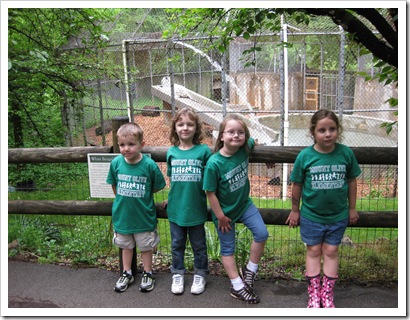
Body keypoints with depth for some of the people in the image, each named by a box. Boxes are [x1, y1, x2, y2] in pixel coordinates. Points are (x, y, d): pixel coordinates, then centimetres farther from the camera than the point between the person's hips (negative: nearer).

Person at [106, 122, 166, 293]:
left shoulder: (149, 165, -21)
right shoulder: (116, 162, -13)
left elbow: (158, 186, -6)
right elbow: (114, 185, 5)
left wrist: (142, 195, 0)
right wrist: (123, 198, 4)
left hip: (144, 215, -3)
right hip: (122, 214, 3)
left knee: (146, 246, 16)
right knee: (126, 246, 22)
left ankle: (147, 274, 36)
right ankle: (127, 274, 41)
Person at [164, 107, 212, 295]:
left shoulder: (203, 150, -9)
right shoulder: (171, 152, 0)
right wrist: (171, 198, 9)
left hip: (196, 208, -2)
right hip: (175, 208, 3)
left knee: (198, 244, 14)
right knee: (177, 244, 17)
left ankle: (200, 274, 33)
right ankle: (177, 274, 34)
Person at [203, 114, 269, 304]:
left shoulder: (245, 149, -14)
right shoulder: (214, 163, -28)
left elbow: (252, 141, 13)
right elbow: (210, 192, -19)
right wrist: (220, 216, -14)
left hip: (244, 203, 4)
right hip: (224, 211, -4)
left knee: (262, 233, -4)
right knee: (228, 248, 10)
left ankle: (250, 270, 19)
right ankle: (237, 287, 24)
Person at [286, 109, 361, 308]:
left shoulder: (346, 153, -12)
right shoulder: (305, 156, -15)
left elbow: (351, 181, 1)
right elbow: (297, 185, -4)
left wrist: (352, 208, 7)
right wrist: (295, 210, 3)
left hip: (338, 215, 1)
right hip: (311, 215, -1)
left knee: (331, 252, 13)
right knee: (313, 251, 13)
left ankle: (327, 294, 28)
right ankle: (314, 294, 27)